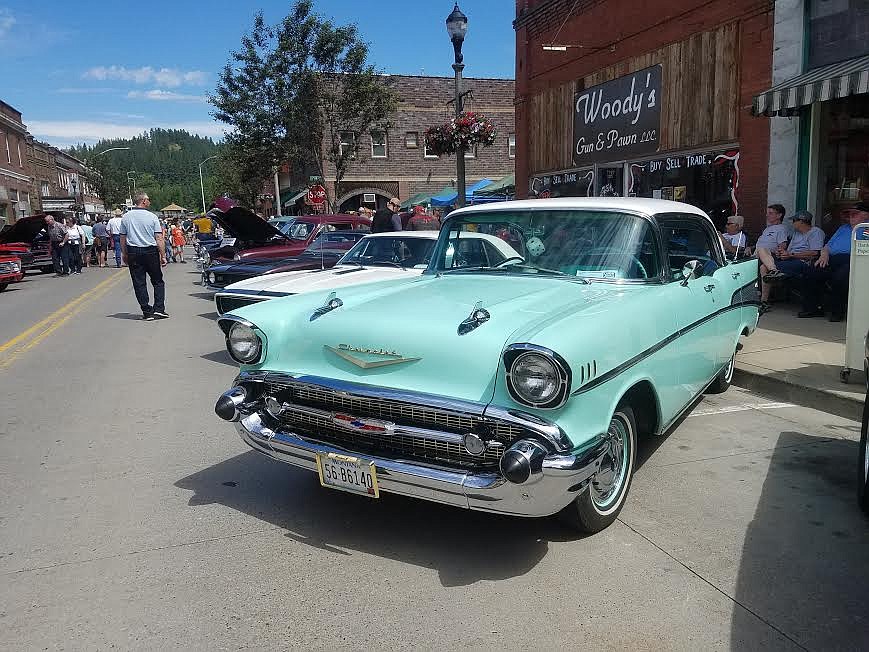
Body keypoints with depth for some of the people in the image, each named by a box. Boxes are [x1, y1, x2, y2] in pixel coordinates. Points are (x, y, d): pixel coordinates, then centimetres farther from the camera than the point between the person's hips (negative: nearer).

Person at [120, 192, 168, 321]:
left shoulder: (125, 217, 4)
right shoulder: (152, 217, -5)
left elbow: (122, 238, 7)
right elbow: (159, 239, -8)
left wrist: (124, 254, 17)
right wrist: (163, 255, -4)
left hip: (133, 252, 3)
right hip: (151, 252, -2)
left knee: (139, 283, 5)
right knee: (158, 281, 8)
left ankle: (147, 311, 4)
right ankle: (159, 309, 1)